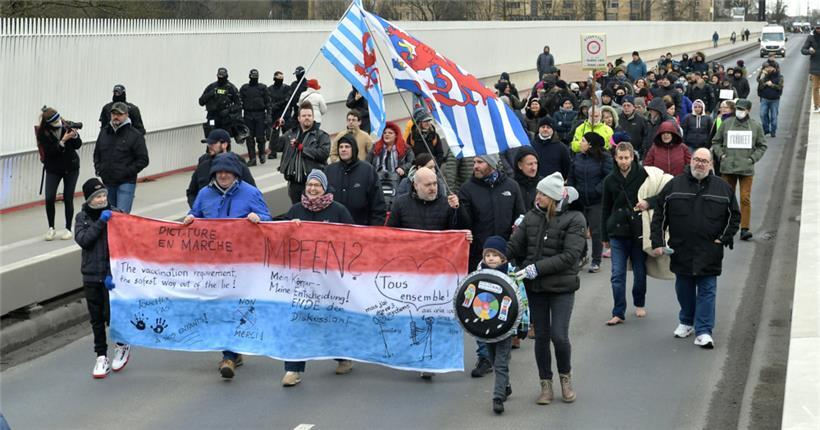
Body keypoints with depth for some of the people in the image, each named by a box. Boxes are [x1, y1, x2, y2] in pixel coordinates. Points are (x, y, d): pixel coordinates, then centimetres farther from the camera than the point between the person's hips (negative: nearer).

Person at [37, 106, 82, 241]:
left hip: (71, 168, 1)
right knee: (49, 198, -9)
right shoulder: (42, 133, -14)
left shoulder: (65, 126, -10)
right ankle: (51, 228, 8)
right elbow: (50, 151, -22)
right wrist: (63, 141, -32)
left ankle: (68, 229, 11)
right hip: (53, 169, -1)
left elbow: (78, 145, -2)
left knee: (68, 199, 0)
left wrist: (75, 136, -22)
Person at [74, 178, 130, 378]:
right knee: (96, 318, 8)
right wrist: (100, 222, -18)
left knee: (110, 314, -7)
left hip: (112, 275, -3)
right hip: (91, 276, 3)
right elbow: (82, 240, -10)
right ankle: (101, 357, 19)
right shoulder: (82, 217, 6)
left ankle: (123, 346, 20)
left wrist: (111, 274, -15)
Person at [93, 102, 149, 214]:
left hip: (126, 183, -6)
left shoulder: (135, 135, -7)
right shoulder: (104, 132, 10)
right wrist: (98, 168, 8)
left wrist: (127, 172, -14)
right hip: (107, 182, 6)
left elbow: (143, 160, -8)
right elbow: (96, 153, 24)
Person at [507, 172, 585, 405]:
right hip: (535, 287, 4)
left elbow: (570, 256, -16)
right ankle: (545, 384, 22)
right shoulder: (532, 216, 3)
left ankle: (565, 377, 18)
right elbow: (514, 246, 4)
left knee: (559, 335, -9)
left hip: (562, 286, -4)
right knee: (541, 336, 8)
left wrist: (538, 268, -21)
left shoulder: (574, 219, -9)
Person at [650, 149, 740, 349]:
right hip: (681, 250, 1)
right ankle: (686, 322, 34)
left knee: (707, 291, -2)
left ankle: (703, 332, 0)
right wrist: (657, 242, -2)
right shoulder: (674, 185, 2)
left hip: (709, 252, -1)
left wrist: (723, 238, 2)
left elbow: (734, 216, 11)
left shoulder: (723, 188, 3)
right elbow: (659, 216, 4)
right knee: (684, 290, 14)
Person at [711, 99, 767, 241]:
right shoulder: (726, 123, 5)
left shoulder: (756, 126, 5)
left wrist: (753, 158, -2)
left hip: (746, 169, -1)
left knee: (745, 198, -7)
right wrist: (721, 155, -1)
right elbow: (715, 141, 13)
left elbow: (762, 146, 12)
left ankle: (745, 228, -7)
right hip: (727, 168, 1)